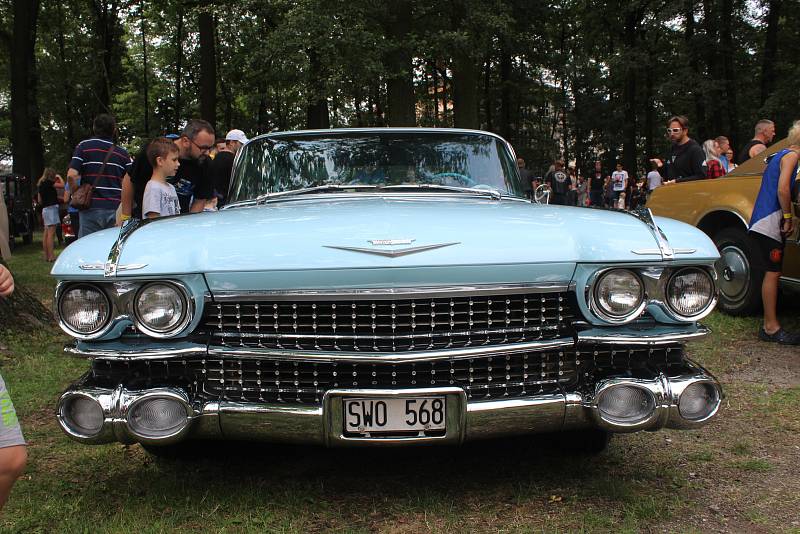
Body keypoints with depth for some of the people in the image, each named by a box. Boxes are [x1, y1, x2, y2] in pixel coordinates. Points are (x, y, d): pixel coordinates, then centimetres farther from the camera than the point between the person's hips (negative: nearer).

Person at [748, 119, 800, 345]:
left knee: (771, 273, 10)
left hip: (763, 223, 10)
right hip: (770, 223, -10)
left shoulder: (778, 156, 20)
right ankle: (771, 327, -5)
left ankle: (770, 324, 13)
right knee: (773, 273, -8)